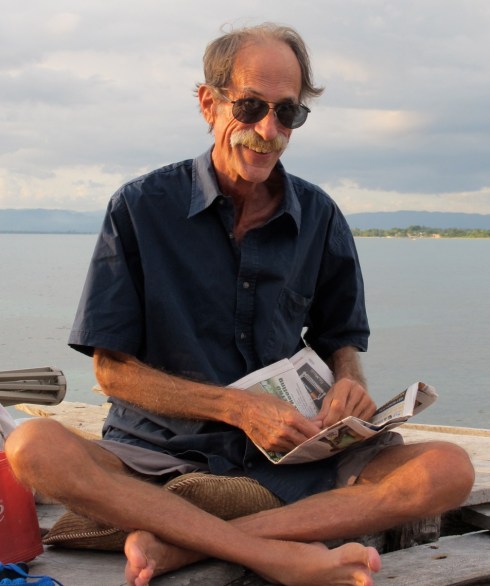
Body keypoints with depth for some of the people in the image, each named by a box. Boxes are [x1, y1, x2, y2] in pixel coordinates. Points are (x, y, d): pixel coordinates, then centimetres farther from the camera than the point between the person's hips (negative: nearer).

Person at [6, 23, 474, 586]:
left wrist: (349, 383, -7)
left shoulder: (319, 218, 7)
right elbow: (112, 367, -4)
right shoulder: (141, 207, -2)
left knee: (447, 469, -22)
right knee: (33, 447, -32)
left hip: (290, 463, 3)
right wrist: (237, 407, -16)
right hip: (160, 454, -2)